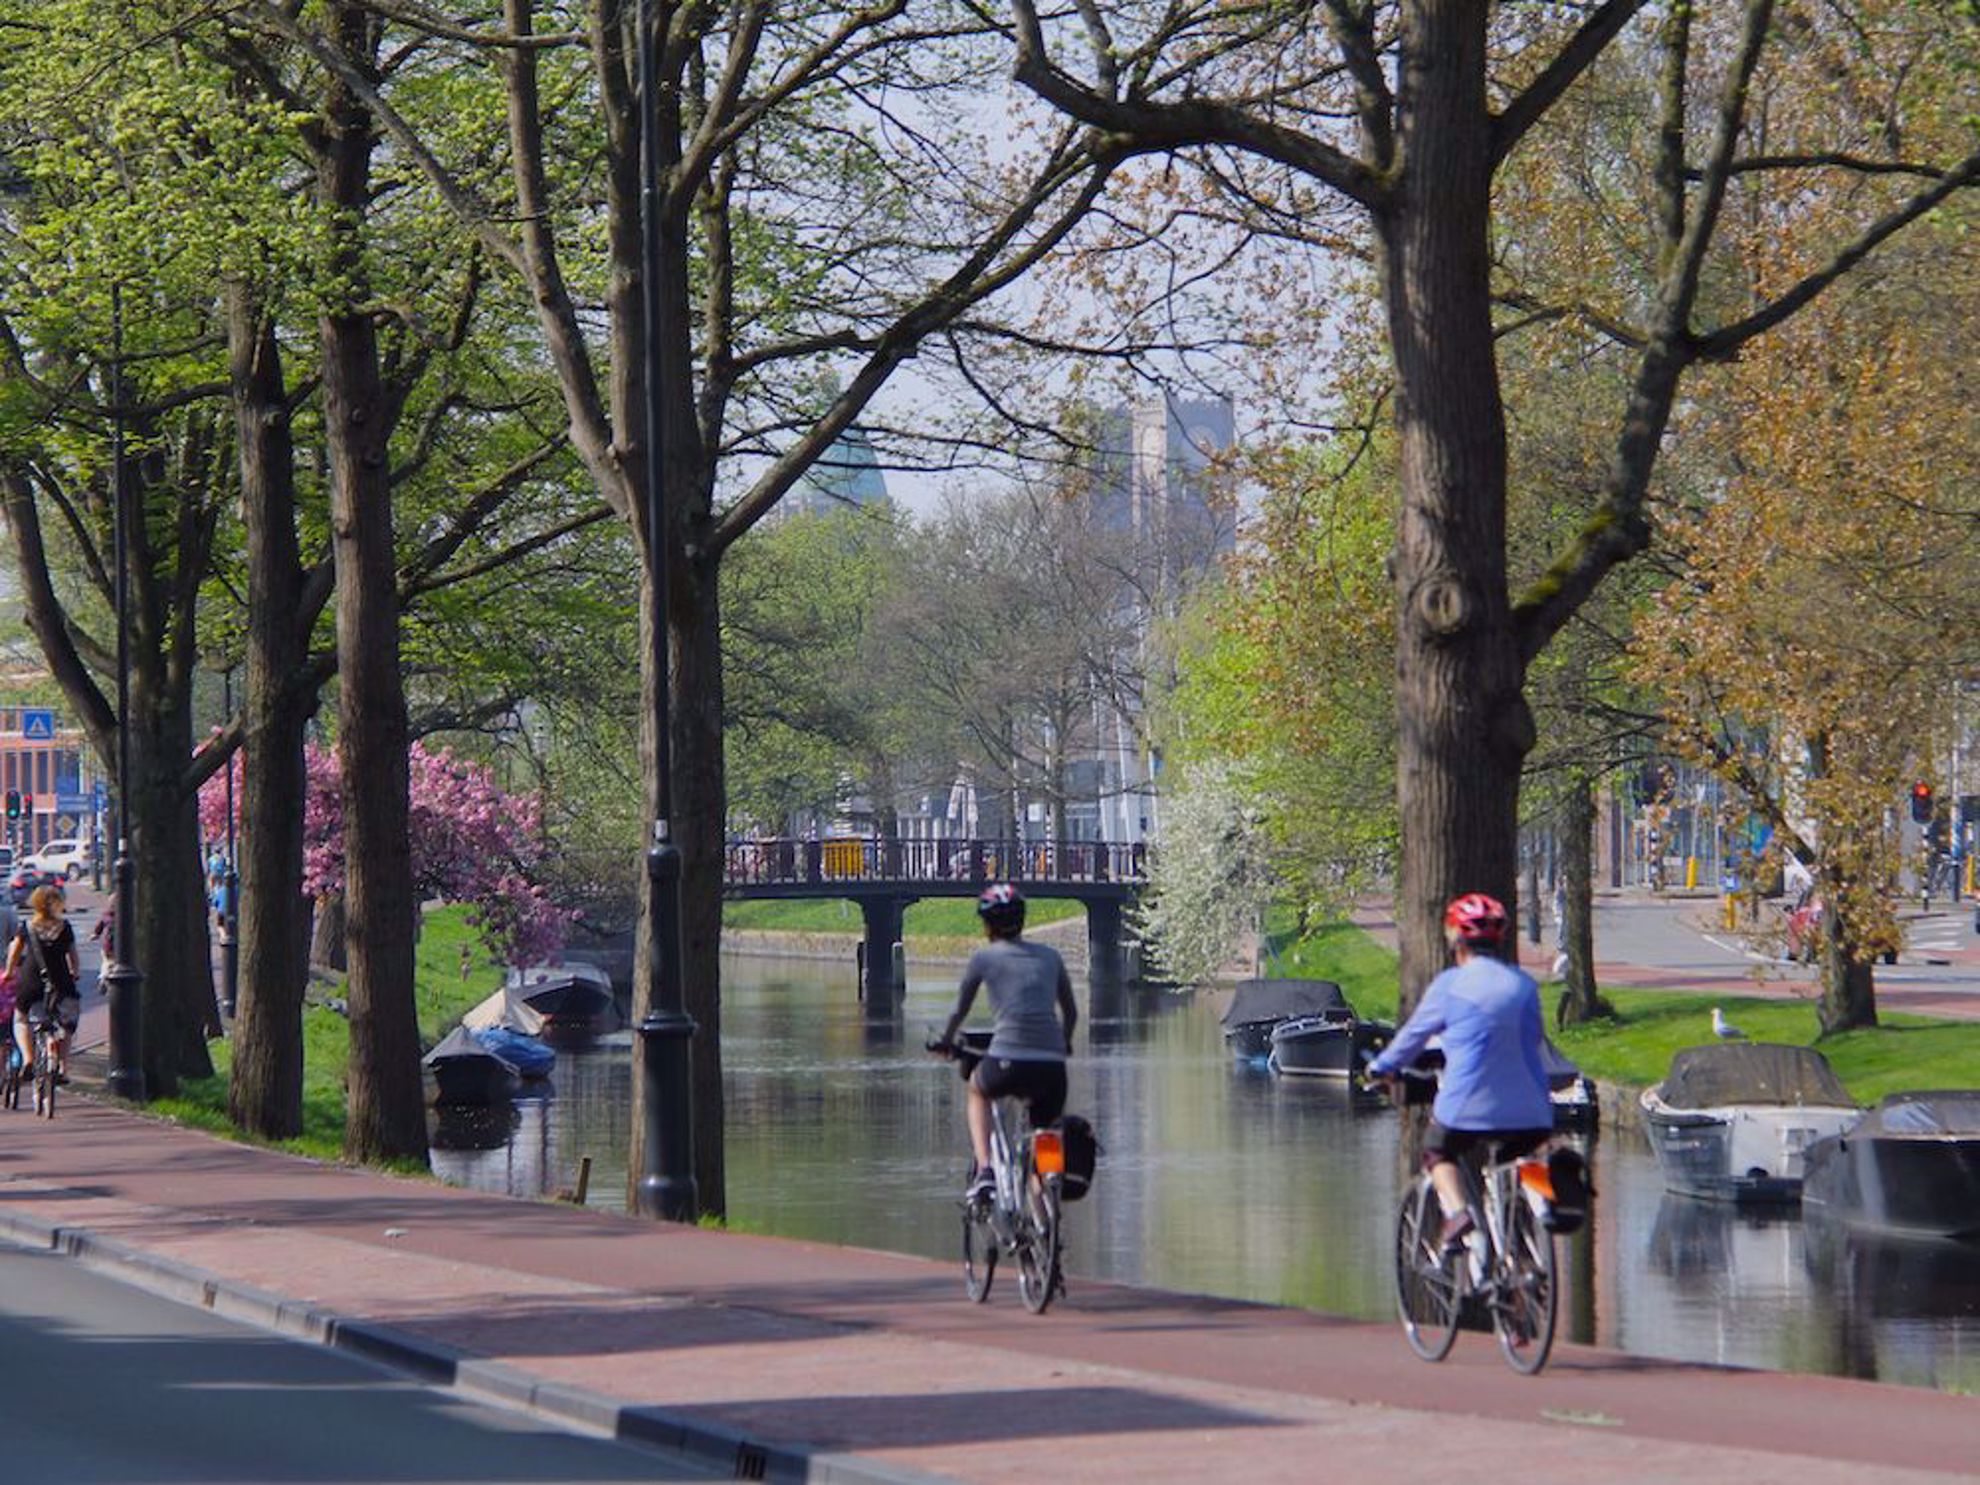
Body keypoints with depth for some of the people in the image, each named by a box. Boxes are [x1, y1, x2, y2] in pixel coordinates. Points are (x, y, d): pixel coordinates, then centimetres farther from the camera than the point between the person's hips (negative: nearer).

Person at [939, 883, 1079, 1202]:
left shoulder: (984, 957, 7)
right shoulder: (1050, 956, 16)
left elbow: (960, 1011, 16)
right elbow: (1071, 1012, 24)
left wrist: (947, 1041, 37)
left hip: (1007, 1062, -2)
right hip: (1052, 1068, 2)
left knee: (977, 1091, 32)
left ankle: (983, 1170, 15)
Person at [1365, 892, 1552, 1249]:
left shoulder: (1450, 985, -1)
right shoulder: (1524, 984, 9)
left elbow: (1413, 1035, 11)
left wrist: (1381, 1068, 29)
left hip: (1468, 1107, -4)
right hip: (1529, 1114, 4)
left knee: (1439, 1153, 23)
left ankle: (1457, 1211, -3)